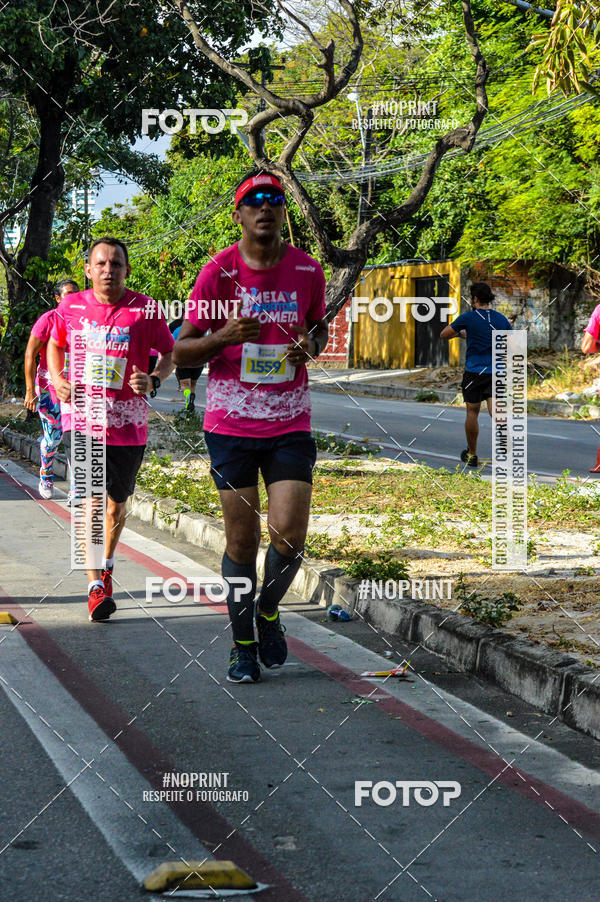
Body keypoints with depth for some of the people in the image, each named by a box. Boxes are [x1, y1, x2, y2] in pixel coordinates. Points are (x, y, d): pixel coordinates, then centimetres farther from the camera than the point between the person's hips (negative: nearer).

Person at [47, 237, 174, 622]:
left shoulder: (145, 309, -5)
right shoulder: (70, 307, 0)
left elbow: (170, 354, 6)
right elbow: (56, 345, 19)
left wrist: (153, 381, -14)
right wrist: (58, 380, 1)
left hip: (128, 422, 1)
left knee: (117, 502, 14)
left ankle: (107, 563, 42)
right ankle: (95, 585, -11)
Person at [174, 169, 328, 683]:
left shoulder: (308, 271, 1)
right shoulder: (218, 272, -5)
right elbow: (181, 352, 0)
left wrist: (311, 347, -4)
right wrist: (224, 337, -20)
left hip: (290, 424, 1)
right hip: (231, 424, -1)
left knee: (290, 535, -10)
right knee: (242, 541, 3)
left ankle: (268, 612, 20)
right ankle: (243, 645, 19)